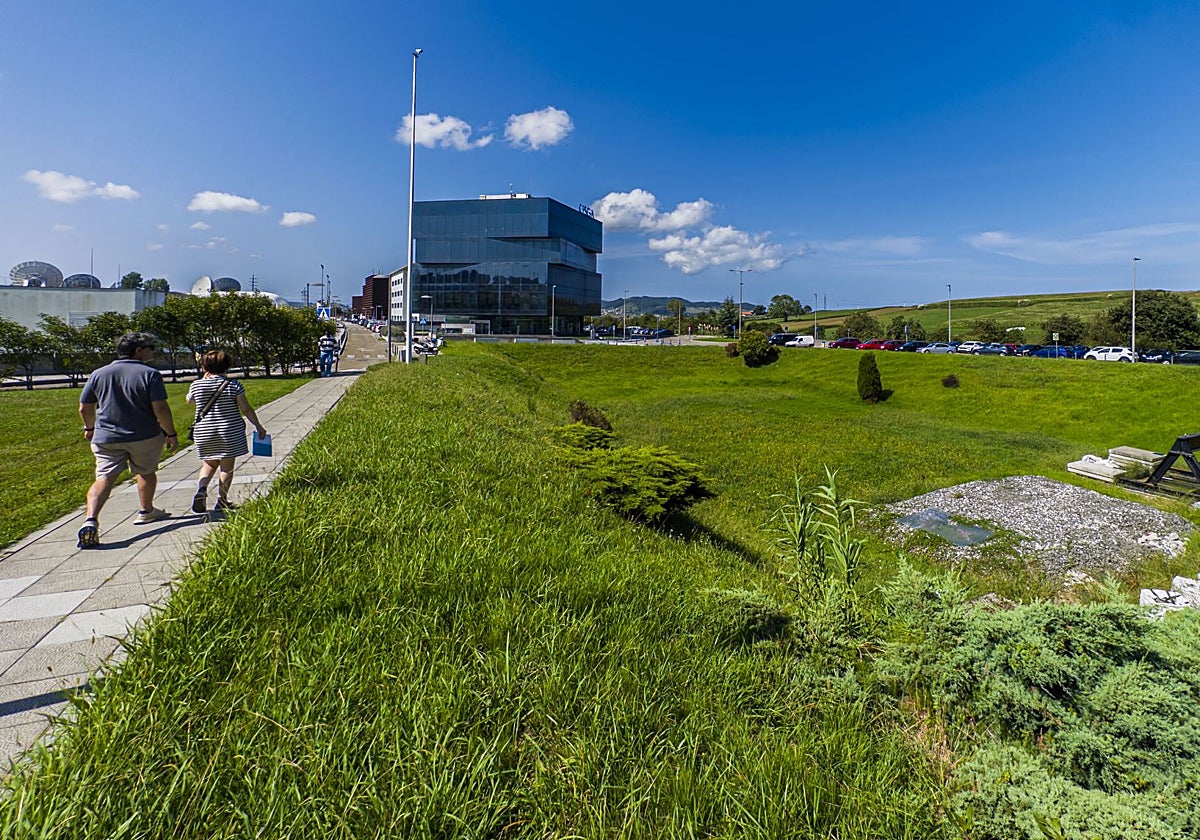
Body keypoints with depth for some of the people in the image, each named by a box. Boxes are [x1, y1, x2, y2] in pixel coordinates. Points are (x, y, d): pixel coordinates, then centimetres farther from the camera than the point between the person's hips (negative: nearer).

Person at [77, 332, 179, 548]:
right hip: (144, 437, -2)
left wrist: (89, 428, 29)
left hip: (106, 438, 2)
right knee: (146, 472, 19)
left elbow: (84, 409, 11)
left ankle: (91, 520, -25)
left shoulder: (98, 374, 5)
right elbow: (160, 409, -15)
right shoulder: (150, 374, -10)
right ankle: (147, 511, 35)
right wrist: (171, 434, -5)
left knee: (104, 478, -3)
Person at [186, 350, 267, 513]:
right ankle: (221, 500, 11)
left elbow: (189, 401, 19)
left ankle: (201, 489, -6)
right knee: (227, 466, 7)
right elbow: (246, 409, -5)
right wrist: (258, 426, 6)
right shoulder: (233, 385, -8)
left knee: (208, 464, 19)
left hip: (204, 433, 2)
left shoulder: (196, 385, -2)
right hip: (230, 432, -2)